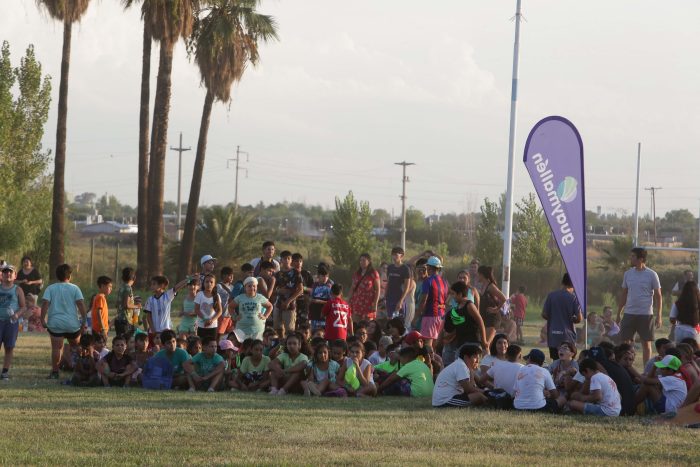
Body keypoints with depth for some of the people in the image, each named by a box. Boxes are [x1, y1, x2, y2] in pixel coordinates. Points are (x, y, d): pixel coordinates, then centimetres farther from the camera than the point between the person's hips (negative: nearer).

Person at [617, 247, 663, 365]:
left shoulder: (651, 275, -5)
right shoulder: (628, 273, 8)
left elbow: (658, 296, -2)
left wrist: (659, 316, -7)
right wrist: (618, 313, 13)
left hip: (646, 314, -4)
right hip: (629, 313, 4)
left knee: (646, 343, 3)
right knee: (625, 342, 0)